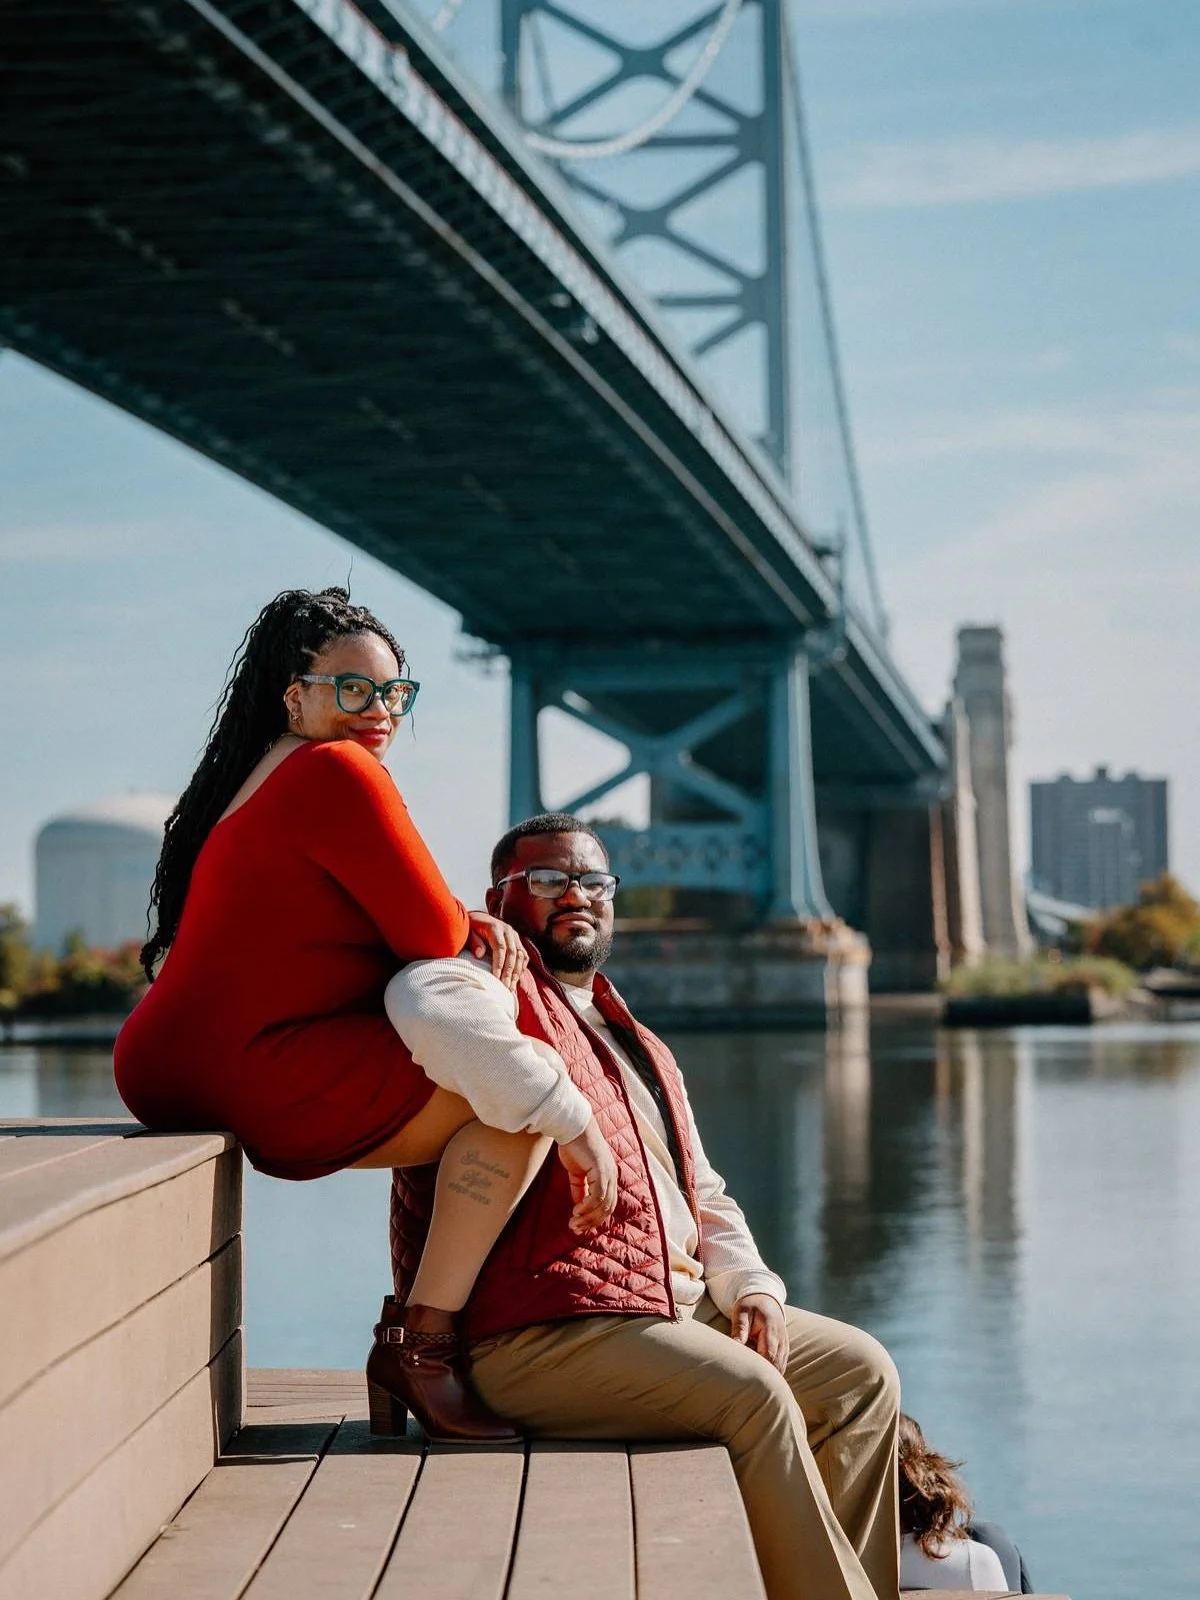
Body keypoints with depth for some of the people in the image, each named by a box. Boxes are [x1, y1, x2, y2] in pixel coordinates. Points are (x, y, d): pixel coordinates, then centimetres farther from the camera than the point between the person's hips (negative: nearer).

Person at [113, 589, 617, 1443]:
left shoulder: (268, 776, 23)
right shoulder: (337, 772, -11)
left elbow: (391, 922, 22)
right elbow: (432, 936, -11)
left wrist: (480, 925, 3)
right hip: (258, 1077, -11)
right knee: (522, 1098, -13)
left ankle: (422, 1332, 21)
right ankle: (423, 1347, -11)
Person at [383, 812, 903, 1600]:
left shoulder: (644, 1050, 27)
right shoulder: (497, 987, -1)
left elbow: (704, 1196, 28)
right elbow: (427, 1002, -27)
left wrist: (750, 1286, 7)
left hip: (682, 1309, 9)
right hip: (541, 1334, -9)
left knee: (861, 1371, 3)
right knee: (751, 1392, -26)